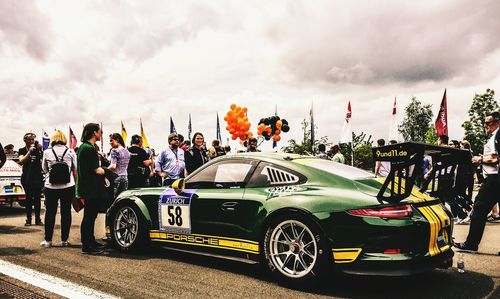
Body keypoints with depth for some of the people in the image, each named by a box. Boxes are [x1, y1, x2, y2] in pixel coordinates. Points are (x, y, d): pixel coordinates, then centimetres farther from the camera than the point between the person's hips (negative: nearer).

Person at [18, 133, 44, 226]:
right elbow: (21, 161, -11)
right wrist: (29, 152, -17)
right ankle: (28, 219, 9)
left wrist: (40, 150, -5)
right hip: (27, 178, -1)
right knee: (29, 198, 2)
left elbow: (43, 161, 5)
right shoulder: (22, 150, 5)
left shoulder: (38, 149, 9)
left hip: (38, 177, 1)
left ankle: (38, 219, 8)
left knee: (37, 198, 3)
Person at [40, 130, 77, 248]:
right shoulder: (70, 152, -5)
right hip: (68, 186, 0)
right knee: (66, 212, 7)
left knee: (50, 212, 10)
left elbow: (44, 169, 9)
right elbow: (76, 167, 4)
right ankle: (64, 240, 12)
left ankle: (48, 240, 17)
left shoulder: (47, 152, -3)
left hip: (51, 186, 0)